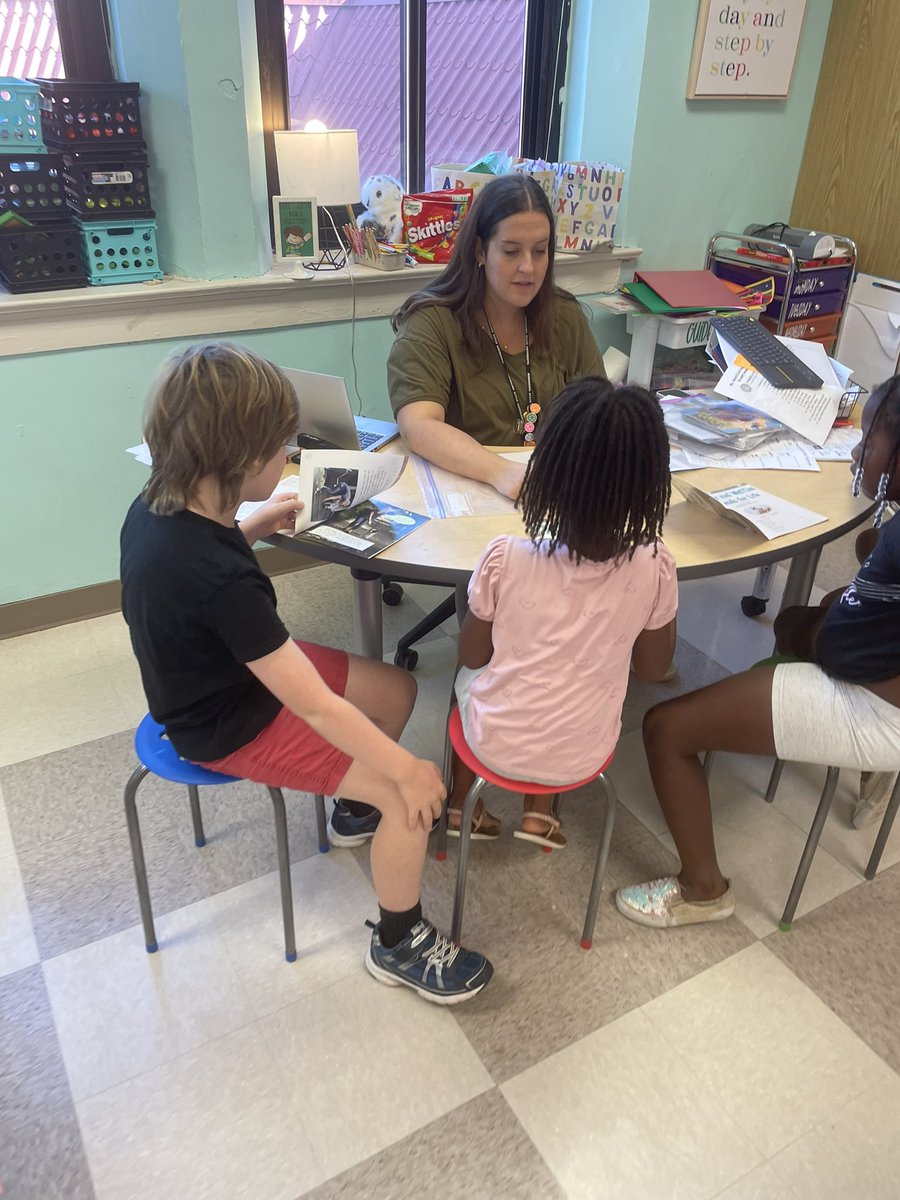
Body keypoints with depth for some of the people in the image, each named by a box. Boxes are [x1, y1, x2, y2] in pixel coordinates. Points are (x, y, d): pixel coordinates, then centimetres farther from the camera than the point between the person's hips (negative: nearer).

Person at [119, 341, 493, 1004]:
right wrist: (404, 769, -21)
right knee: (411, 796, -12)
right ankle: (399, 944, 13)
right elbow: (314, 706, -31)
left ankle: (357, 808, 39)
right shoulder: (223, 582, -38)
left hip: (232, 674, 9)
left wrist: (255, 527, 5)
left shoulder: (156, 506, -11)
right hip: (232, 728, -9)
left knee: (398, 690, 14)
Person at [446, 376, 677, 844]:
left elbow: (472, 656, -10)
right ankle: (540, 810, 30)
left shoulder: (504, 559, -27)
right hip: (581, 756, 2)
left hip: (495, 745, -1)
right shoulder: (653, 567, -22)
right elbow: (653, 668, -5)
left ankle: (460, 802, 38)